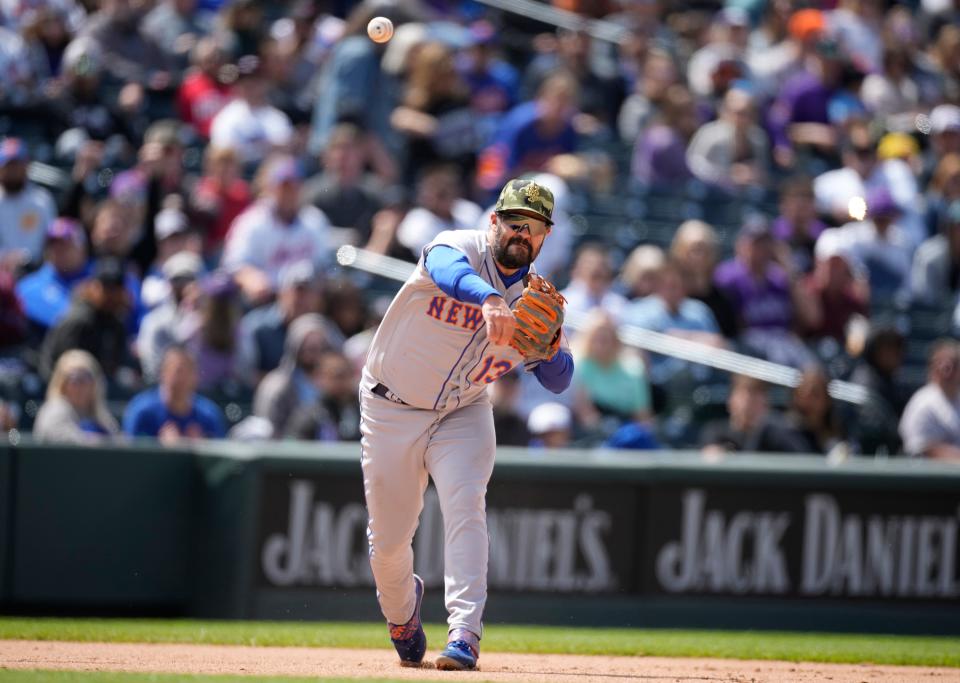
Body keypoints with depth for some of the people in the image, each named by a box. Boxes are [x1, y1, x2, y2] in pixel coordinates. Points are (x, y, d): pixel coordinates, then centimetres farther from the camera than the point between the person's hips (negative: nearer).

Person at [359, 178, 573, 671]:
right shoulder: (459, 247, -19)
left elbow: (557, 381, -6)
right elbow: (448, 270, -46)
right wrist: (490, 299, -67)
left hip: (463, 413, 2)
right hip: (392, 409, -2)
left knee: (465, 504, -23)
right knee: (388, 538, 4)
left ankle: (464, 635, -27)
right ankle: (401, 609, 37)